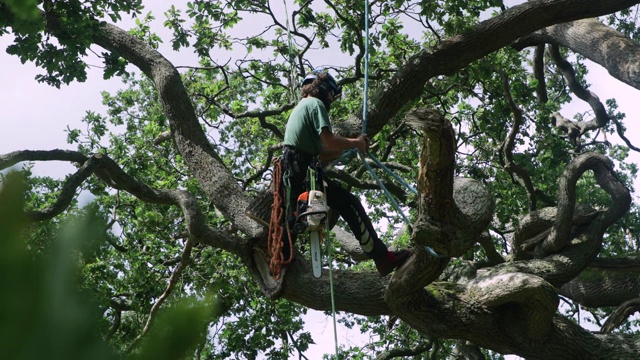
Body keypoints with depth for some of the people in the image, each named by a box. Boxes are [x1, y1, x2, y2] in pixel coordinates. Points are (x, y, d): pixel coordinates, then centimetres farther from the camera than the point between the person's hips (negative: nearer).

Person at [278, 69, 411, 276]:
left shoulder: (299, 108, 29)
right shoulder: (315, 104, 0)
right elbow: (329, 141, -14)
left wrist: (350, 146, 17)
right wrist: (356, 143, 1)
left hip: (290, 173, 9)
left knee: (293, 218, 17)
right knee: (350, 205, -8)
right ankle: (383, 258, -9)